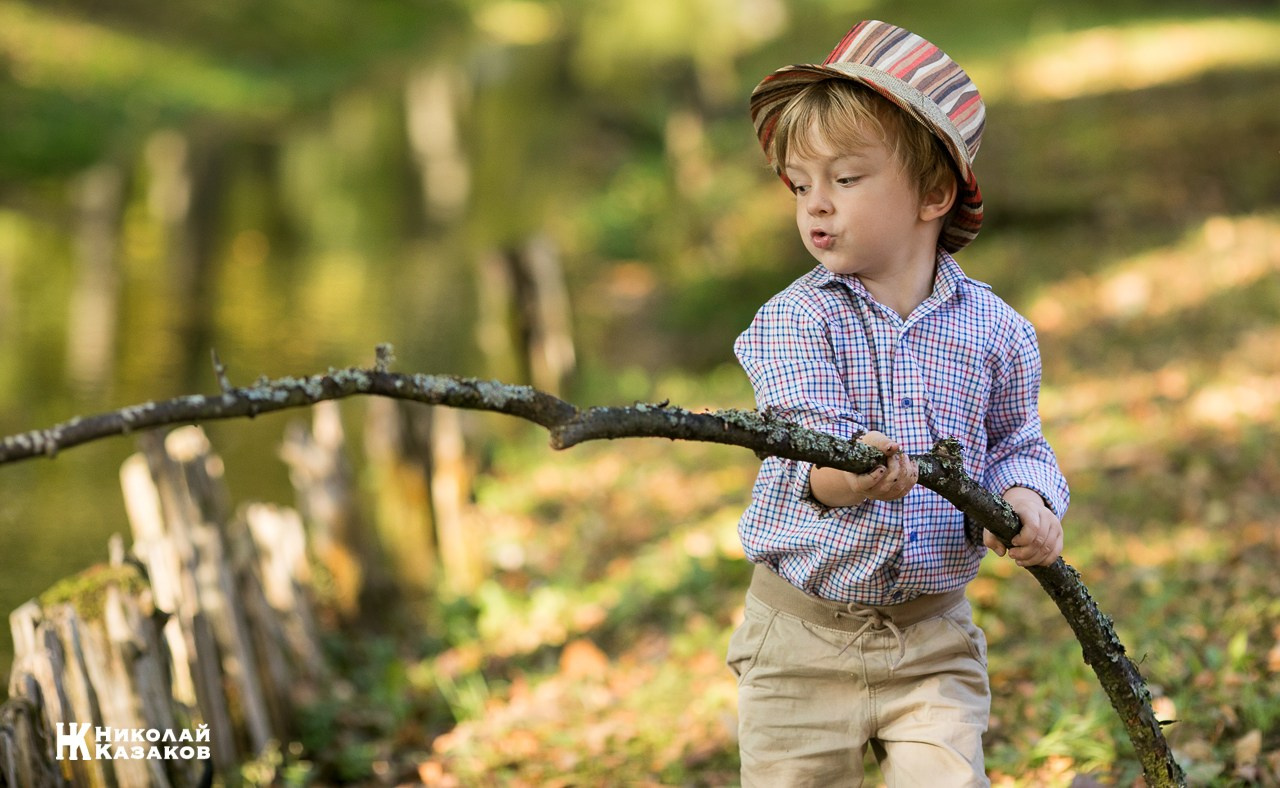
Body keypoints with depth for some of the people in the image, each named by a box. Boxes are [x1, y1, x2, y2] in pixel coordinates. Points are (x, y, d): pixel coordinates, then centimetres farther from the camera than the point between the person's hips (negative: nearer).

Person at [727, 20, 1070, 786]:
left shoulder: (994, 330, 0)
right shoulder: (792, 321, -8)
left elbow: (1016, 445, 9)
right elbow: (809, 437, -22)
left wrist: (1026, 500, -14)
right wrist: (849, 473, -45)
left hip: (936, 643, 1)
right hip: (803, 638, -1)